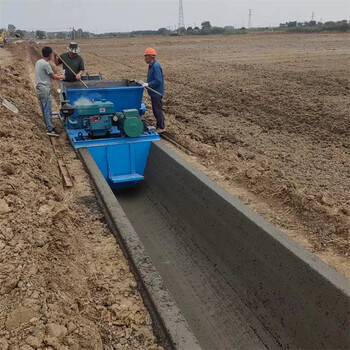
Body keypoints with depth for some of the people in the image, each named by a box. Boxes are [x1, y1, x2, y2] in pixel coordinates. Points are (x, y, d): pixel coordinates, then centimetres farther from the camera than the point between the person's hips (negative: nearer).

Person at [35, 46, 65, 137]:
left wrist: (57, 75, 15)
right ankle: (50, 129, -1)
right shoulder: (46, 64, -17)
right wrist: (61, 77, 8)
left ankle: (48, 126, 24)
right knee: (48, 110, -5)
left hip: (39, 89, 10)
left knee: (45, 109, 15)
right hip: (44, 89, -10)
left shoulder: (38, 62, 11)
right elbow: (53, 77, -10)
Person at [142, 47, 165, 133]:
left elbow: (158, 81, -26)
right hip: (153, 92, 10)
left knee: (158, 110, -2)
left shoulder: (156, 66, -21)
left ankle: (161, 127, 8)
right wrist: (146, 83, 12)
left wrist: (148, 84, -22)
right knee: (155, 110, 16)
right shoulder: (151, 65, 12)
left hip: (157, 93, -10)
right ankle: (159, 126, 26)